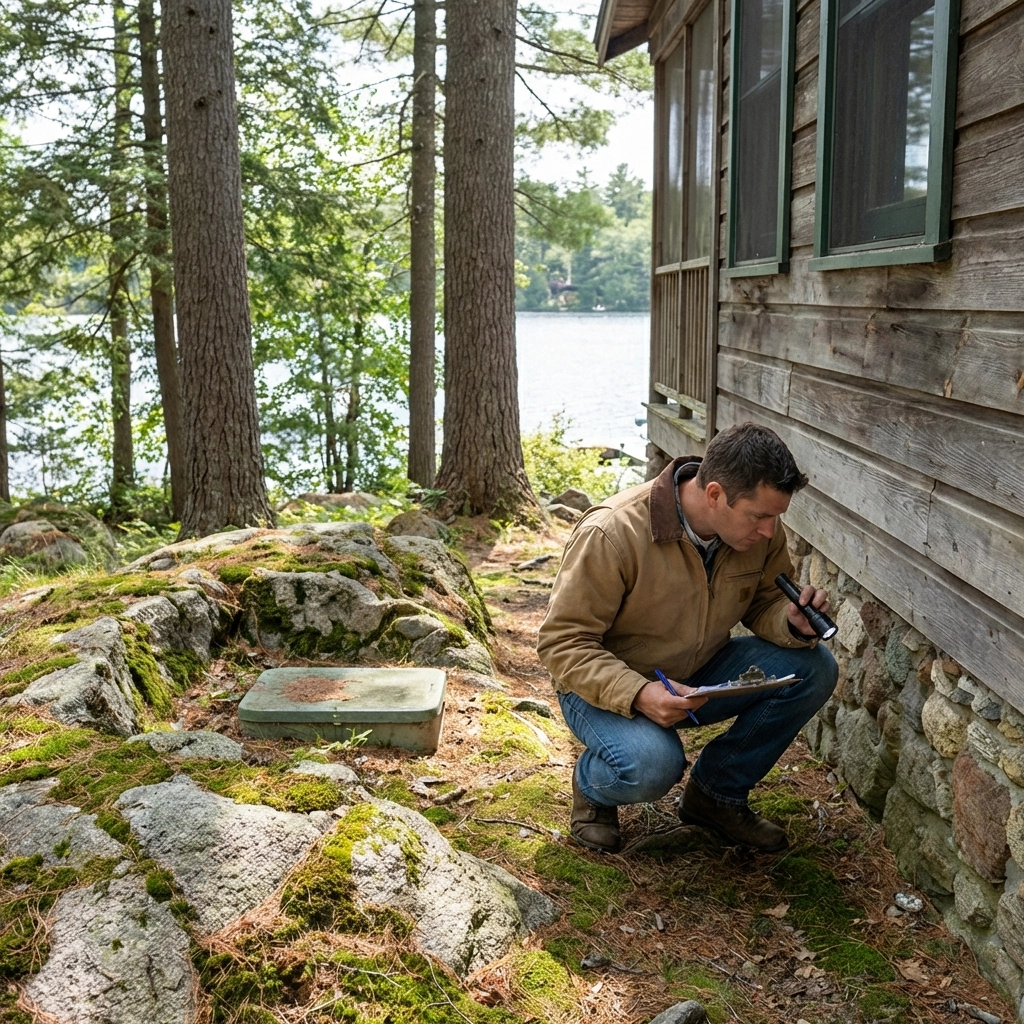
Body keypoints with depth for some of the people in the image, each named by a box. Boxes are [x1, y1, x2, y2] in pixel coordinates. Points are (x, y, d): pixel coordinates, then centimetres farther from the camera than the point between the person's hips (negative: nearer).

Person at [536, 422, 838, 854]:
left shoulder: (760, 528, -11)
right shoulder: (612, 534, -29)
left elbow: (764, 602, 5)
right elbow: (561, 643, -24)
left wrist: (794, 622, -21)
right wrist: (638, 694, -39)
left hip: (698, 676, 6)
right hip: (607, 685, -6)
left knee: (814, 668, -15)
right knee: (652, 763, -37)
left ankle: (717, 793, 4)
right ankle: (592, 786, 3)